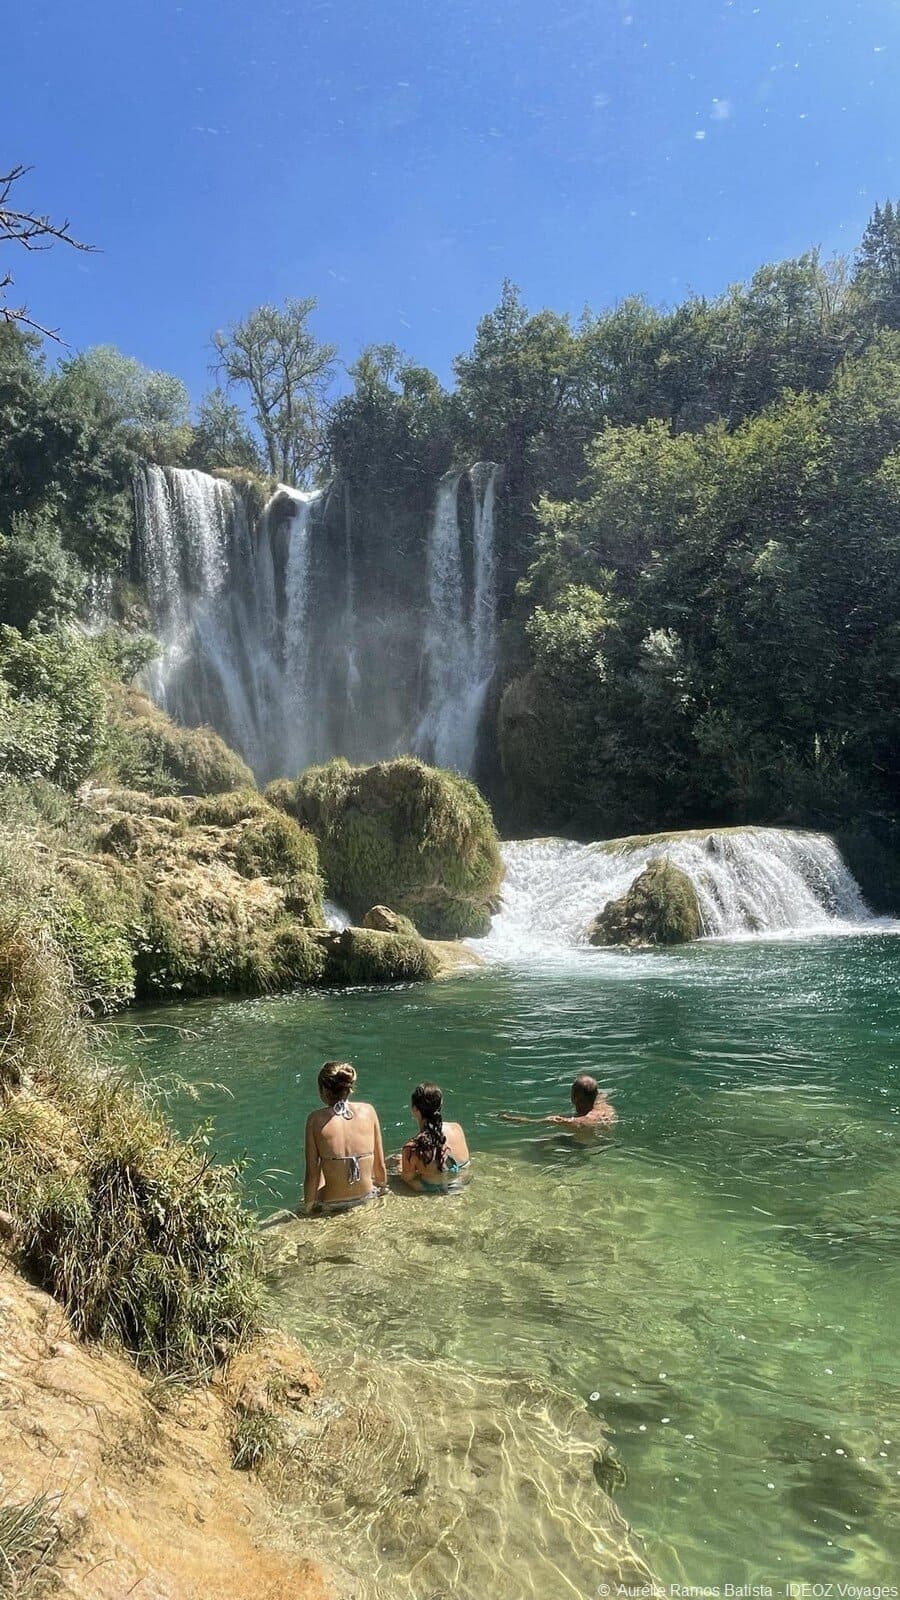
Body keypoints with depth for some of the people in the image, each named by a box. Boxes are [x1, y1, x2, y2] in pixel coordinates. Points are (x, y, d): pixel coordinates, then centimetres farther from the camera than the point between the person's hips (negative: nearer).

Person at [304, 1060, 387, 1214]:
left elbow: (312, 1174, -11)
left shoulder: (316, 1119, -13)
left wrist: (308, 1207, 3)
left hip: (332, 1204, -2)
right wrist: (381, 1187, 18)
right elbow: (380, 1164, 0)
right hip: (366, 1197, 2)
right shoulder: (368, 1110, -7)